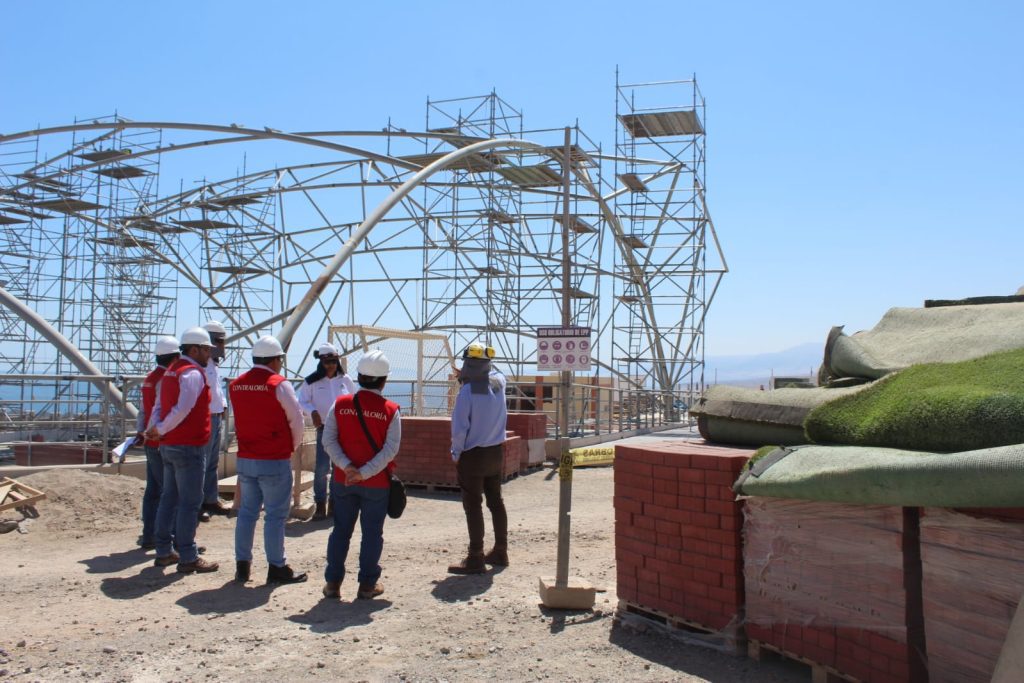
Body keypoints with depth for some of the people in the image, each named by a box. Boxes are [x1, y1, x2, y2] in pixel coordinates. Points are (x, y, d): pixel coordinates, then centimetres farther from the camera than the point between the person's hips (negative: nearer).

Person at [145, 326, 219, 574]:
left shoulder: (171, 371, 16)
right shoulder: (193, 373, -15)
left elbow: (160, 407, 14)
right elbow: (183, 409, -25)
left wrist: (154, 429, 0)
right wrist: (160, 429, -13)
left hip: (168, 446, 10)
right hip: (189, 446, -10)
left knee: (170, 498, 15)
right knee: (190, 501, -4)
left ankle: (164, 552, 23)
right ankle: (188, 558, -1)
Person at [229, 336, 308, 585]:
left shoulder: (235, 385, 6)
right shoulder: (279, 384, -12)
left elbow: (243, 418, 11)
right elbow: (296, 420, -8)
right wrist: (293, 446, 10)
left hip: (245, 459, 6)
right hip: (275, 461, -6)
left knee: (247, 511, 14)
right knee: (275, 514, 2)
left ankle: (242, 565, 19)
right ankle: (276, 567, 8)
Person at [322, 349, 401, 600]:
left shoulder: (340, 404, -1)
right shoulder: (390, 411, -7)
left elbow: (328, 440, -7)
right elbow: (390, 449, -14)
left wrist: (346, 467, -13)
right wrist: (365, 473, -16)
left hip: (343, 481, 2)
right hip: (377, 484, -2)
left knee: (340, 531, 13)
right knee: (372, 533, 9)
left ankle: (333, 582, 18)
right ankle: (367, 584, 14)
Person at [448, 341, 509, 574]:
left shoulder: (467, 391, -19)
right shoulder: (499, 382, -1)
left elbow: (459, 428, -18)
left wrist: (456, 453, -4)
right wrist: (466, 378, 21)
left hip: (472, 455, -6)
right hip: (495, 452, 7)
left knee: (473, 506, -1)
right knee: (496, 501, 16)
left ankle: (475, 559, 2)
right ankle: (500, 552, 26)